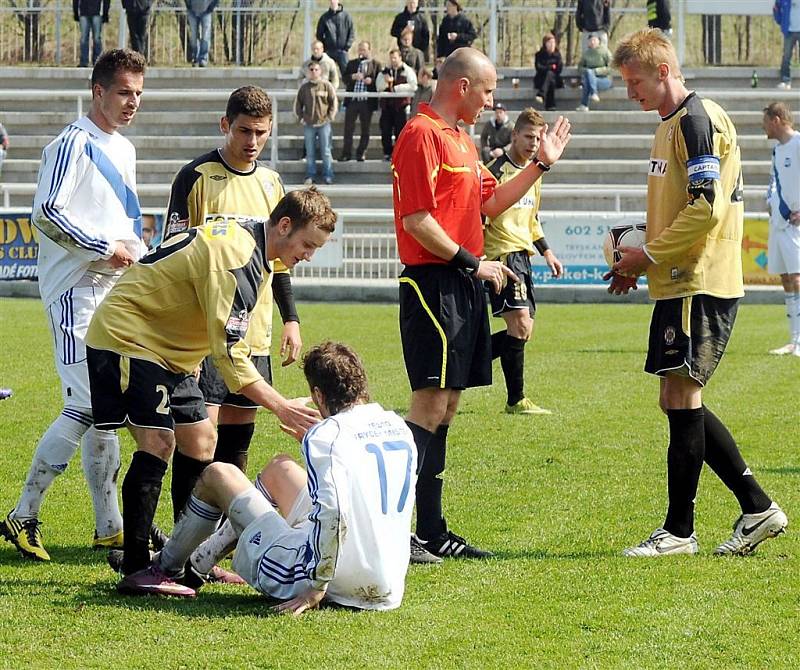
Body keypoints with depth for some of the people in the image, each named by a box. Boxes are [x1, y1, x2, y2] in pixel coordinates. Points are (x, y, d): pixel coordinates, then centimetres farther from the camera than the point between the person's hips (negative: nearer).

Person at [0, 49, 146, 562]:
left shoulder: (124, 149, 18)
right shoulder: (72, 144, -11)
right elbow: (47, 213, -19)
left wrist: (135, 252, 12)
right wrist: (105, 247, -17)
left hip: (114, 291, 9)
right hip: (76, 292, -9)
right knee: (85, 408, -14)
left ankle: (110, 527, 12)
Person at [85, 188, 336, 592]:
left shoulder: (253, 249, 7)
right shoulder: (235, 257, -25)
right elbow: (229, 353, -28)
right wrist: (282, 408, -26)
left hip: (167, 348, 11)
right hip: (126, 337, -11)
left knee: (201, 440, 8)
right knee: (157, 443, -19)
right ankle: (135, 570, -20)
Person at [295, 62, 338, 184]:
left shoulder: (327, 86, 0)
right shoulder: (304, 87, 6)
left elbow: (334, 102, 2)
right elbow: (298, 104, 12)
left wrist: (330, 117, -5)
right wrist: (301, 117, 2)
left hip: (324, 124, -2)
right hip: (308, 125, 2)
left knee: (326, 151, 0)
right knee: (310, 152, 5)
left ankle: (328, 176, 5)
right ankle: (310, 176, 10)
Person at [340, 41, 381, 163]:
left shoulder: (376, 64, 5)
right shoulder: (352, 63, 14)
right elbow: (344, 78, 8)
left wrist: (371, 81, -18)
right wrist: (353, 76, -10)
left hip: (367, 101, -2)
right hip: (352, 100, 2)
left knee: (365, 129, 4)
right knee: (348, 128, 2)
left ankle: (361, 153, 12)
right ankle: (346, 153, 7)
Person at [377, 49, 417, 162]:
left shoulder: (408, 71, 3)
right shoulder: (385, 71, 14)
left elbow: (413, 86, -9)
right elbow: (379, 87, 8)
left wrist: (396, 88, -11)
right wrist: (385, 81, -13)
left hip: (401, 105, -3)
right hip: (386, 105, 4)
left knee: (400, 131, -3)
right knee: (385, 131, 1)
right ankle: (387, 153, 8)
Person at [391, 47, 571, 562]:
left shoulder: (461, 138, 20)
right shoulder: (422, 134, -11)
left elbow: (492, 202, 26)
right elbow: (416, 220, -17)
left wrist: (541, 165, 20)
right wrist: (472, 263, -14)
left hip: (464, 287, 10)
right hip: (433, 283, -10)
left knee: (447, 405, 9)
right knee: (431, 402, -13)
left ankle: (432, 529, 12)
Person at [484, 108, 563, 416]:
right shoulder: (498, 170, -11)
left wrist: (546, 251, 22)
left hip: (522, 255, 9)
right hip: (503, 254, -9)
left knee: (522, 331, 8)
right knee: (520, 324, -15)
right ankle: (516, 400, -7)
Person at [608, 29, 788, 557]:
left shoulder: (697, 120, -13)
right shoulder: (674, 123, 20)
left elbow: (707, 207, -21)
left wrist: (649, 255, -14)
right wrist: (643, 259, 13)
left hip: (699, 285, -10)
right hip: (681, 283, 10)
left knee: (681, 398, -7)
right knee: (680, 402, 11)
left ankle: (679, 531, -1)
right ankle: (758, 508, 14)